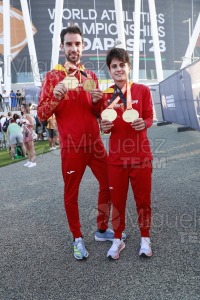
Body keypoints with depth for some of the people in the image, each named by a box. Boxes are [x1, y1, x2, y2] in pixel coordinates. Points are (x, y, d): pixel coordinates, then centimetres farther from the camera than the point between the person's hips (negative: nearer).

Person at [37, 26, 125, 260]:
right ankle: (78, 239, 24)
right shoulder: (53, 76, -3)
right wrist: (56, 97, -22)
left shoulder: (91, 76, 10)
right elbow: (41, 115, -5)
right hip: (71, 146, -5)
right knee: (71, 193, 6)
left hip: (95, 143, 5)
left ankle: (102, 230, 30)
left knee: (109, 184, 11)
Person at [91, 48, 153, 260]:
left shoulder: (142, 90, -2)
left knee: (143, 199, 9)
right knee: (117, 200, 10)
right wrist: (105, 127, -15)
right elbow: (106, 126, 8)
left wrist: (144, 123, -21)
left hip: (141, 155, -1)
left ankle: (145, 238, 29)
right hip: (116, 156, 1)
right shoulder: (105, 96, 2)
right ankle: (118, 239, 29)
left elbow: (149, 117, 1)